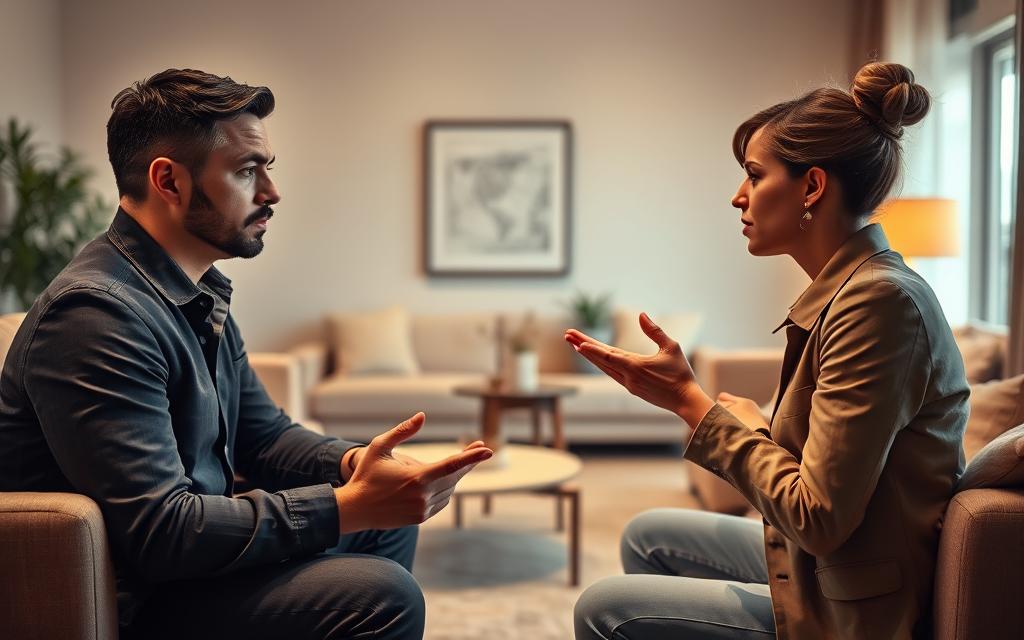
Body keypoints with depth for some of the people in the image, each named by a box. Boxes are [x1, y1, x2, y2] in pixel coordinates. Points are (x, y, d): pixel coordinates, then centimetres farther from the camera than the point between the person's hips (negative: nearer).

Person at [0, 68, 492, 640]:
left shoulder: (201, 295, 8)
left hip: (188, 551, 10)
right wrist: (350, 505, -27)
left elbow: (263, 434, 13)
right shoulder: (97, 312, -24)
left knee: (390, 522, 15)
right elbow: (159, 531, -29)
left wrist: (353, 463, -8)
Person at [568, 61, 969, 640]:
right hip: (824, 572, 9)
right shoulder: (853, 288, 4)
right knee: (648, 535, 20)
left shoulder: (879, 300, -25)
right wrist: (686, 393, 4)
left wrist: (691, 398, -17)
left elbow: (819, 518, -26)